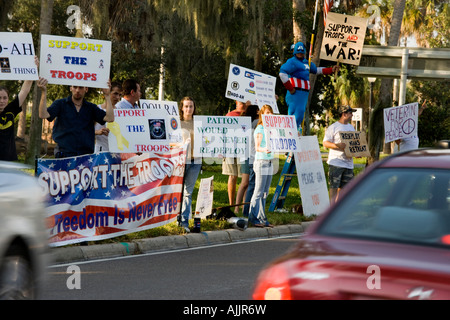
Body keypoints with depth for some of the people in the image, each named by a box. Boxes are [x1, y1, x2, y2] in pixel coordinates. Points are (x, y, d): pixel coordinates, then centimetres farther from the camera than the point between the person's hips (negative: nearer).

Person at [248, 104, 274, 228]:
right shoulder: (259, 130, -7)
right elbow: (257, 147, -13)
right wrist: (264, 150, -32)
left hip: (270, 161, 8)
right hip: (261, 161, -8)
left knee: (265, 192, 7)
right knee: (259, 192, -7)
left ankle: (262, 218, 10)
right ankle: (254, 218, -2)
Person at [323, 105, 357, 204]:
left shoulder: (351, 127, 18)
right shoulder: (333, 127, -4)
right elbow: (325, 143, -7)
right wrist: (337, 146, -23)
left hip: (348, 162, 7)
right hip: (336, 162, -7)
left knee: (343, 187, 7)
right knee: (334, 187, -6)